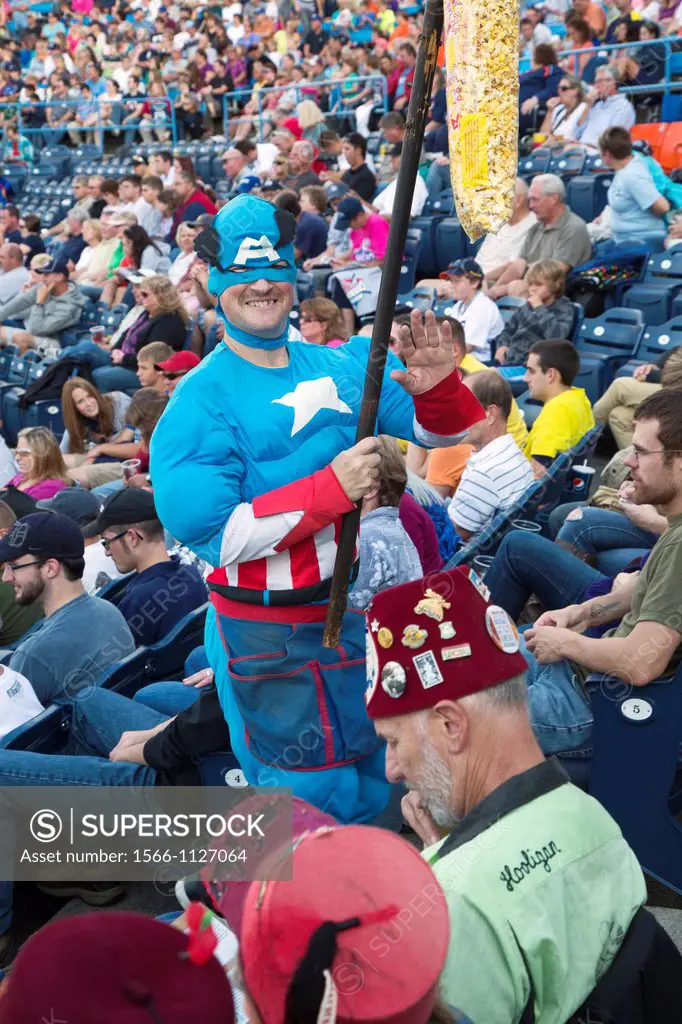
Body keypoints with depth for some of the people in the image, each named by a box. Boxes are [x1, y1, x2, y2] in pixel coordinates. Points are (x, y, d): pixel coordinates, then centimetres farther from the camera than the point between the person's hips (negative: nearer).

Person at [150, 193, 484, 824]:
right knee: (315, 796, 11)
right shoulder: (200, 402, -15)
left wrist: (437, 388, -16)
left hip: (361, 603, 6)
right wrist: (332, 488, -28)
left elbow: (435, 431, 8)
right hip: (270, 633, -5)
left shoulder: (342, 366, 0)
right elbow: (210, 534, -23)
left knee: (377, 780, 25)